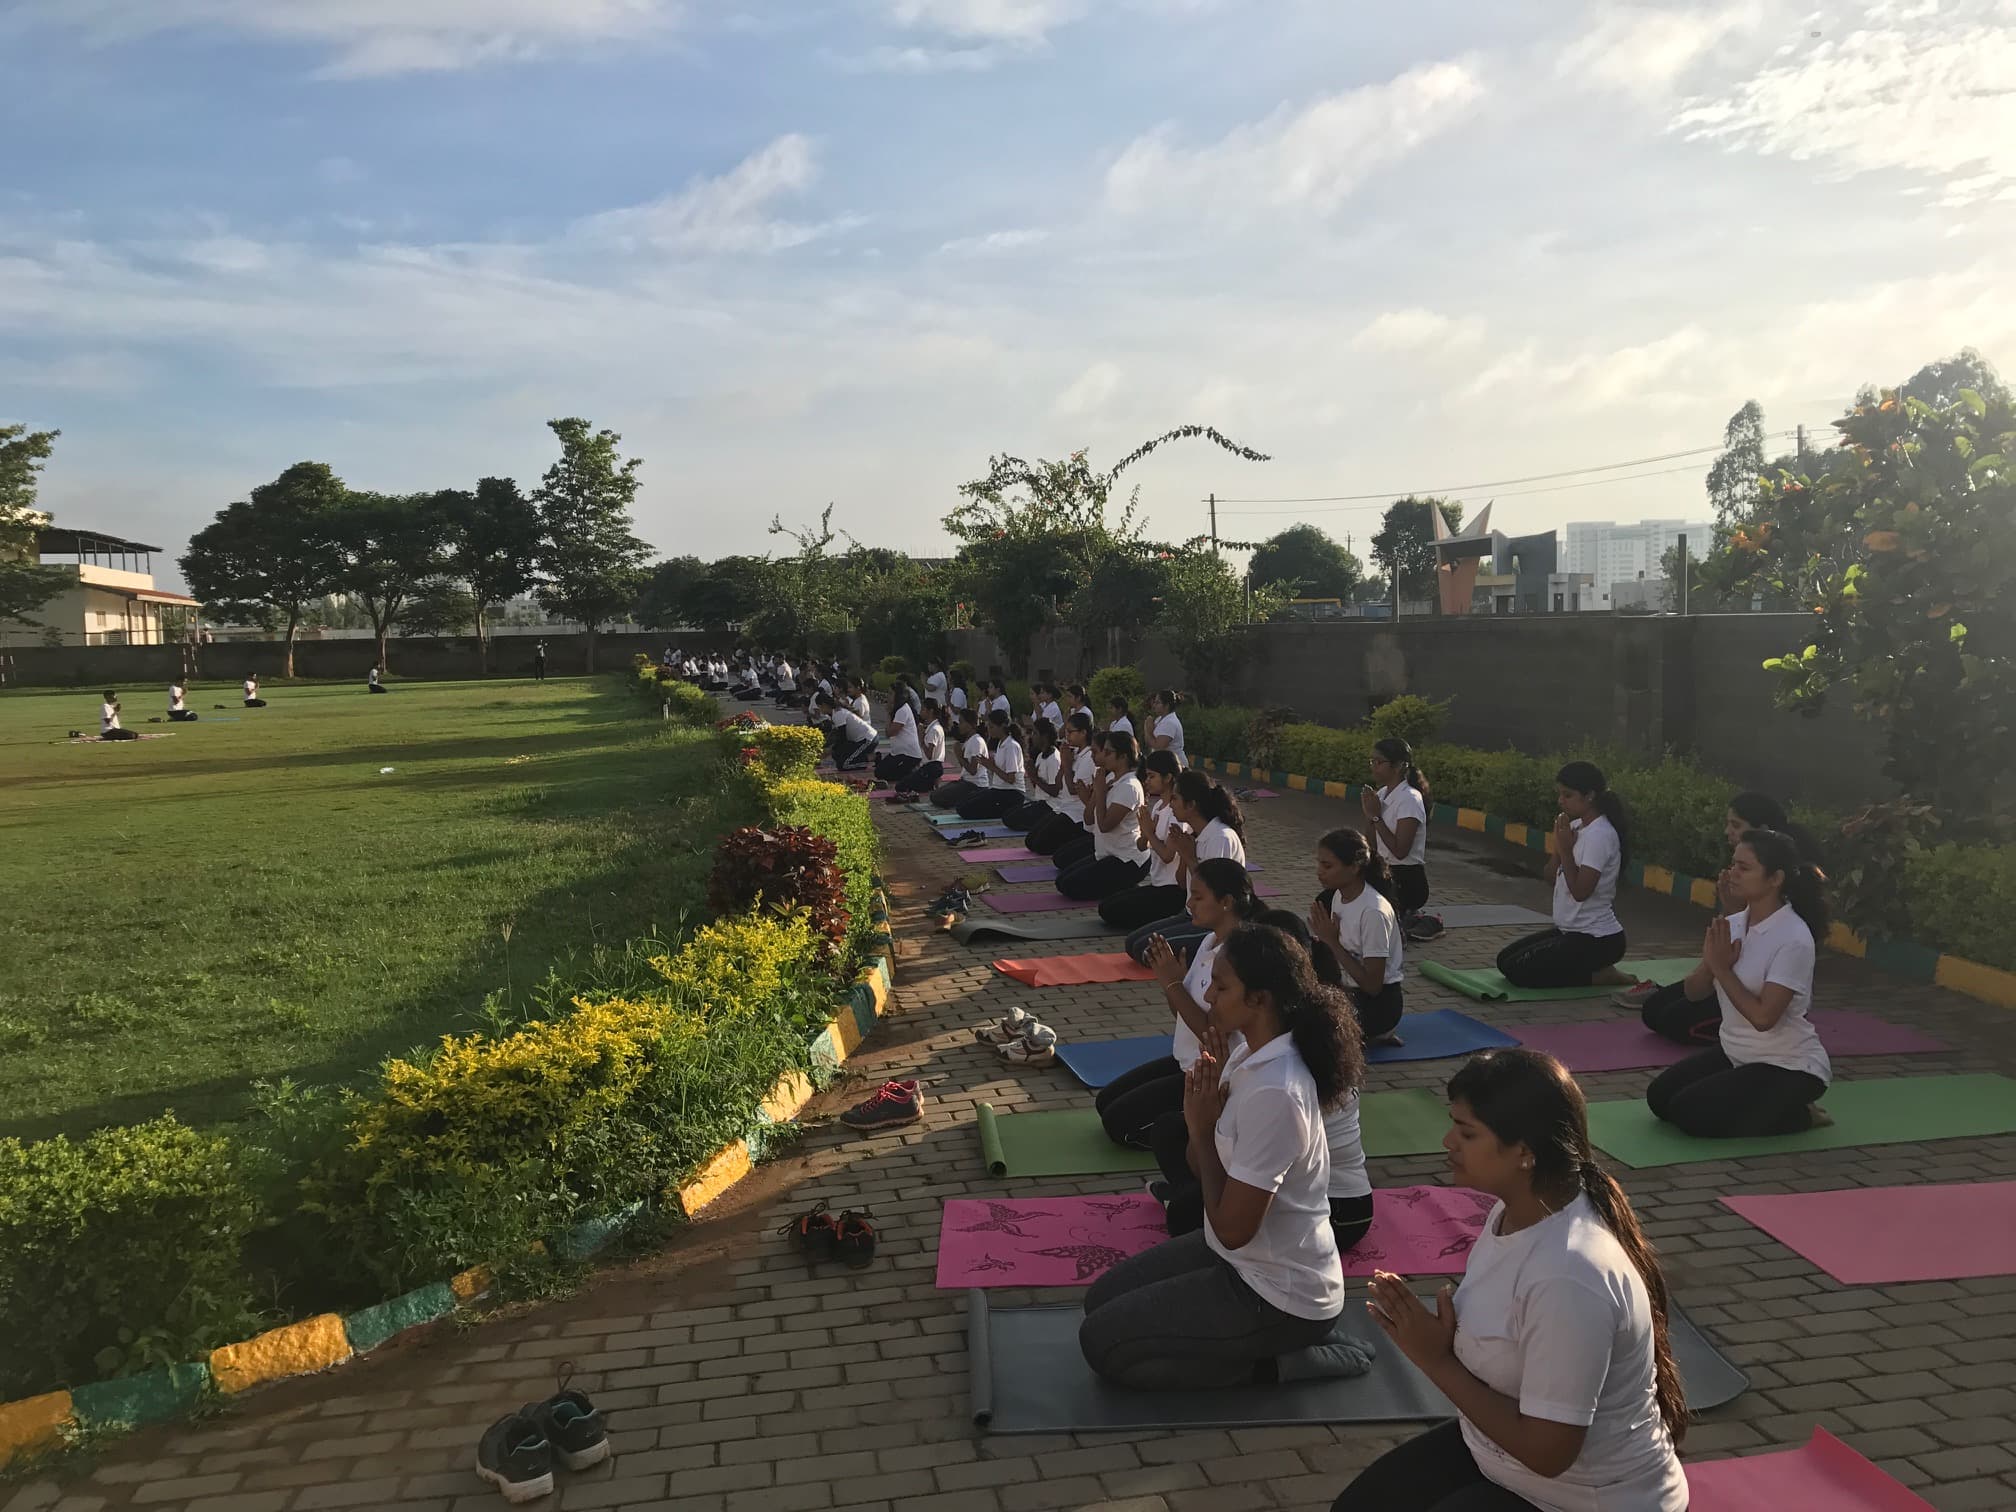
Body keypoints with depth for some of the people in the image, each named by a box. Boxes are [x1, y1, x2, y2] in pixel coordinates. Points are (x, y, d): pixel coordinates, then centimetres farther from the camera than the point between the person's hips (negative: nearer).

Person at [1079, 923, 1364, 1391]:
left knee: (1101, 1343, -4)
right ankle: (1250, 1344, 14)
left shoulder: (1273, 1093, -31)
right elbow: (1199, 1166, 6)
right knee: (1102, 1299, 16)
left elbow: (1232, 1228, -25)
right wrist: (1203, 1115, -13)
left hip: (1280, 1294, -9)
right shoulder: (1251, 1054, -2)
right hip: (1248, 1259, 9)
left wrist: (1202, 1128, -17)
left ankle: (1270, 1365, 0)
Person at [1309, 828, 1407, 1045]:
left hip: (1379, 1003, -9)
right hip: (1350, 992, 9)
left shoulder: (1374, 912, -24)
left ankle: (1368, 1036, 0)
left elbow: (1372, 985, -23)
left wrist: (1332, 942, -21)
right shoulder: (1337, 897, 0)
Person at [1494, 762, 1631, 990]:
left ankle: (1598, 975, -4)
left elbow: (1580, 891, -24)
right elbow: (1551, 877, 8)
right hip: (1570, 930, 10)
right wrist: (1559, 843, -6)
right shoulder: (1575, 826, 8)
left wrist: (1566, 849, -18)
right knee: (1505, 959, 7)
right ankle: (1595, 969, 10)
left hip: (1596, 939, -10)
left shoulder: (1600, 835, -20)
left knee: (1517, 970, -15)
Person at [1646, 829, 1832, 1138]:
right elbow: (1694, 991, 2)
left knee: (1691, 1113, -18)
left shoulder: (1794, 939, -23)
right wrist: (1711, 962, -18)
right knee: (1660, 1096, 0)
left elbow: (1763, 1017, -27)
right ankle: (1770, 1107, 14)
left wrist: (1722, 968, -20)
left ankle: (1797, 1114, 1)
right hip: (1735, 1052, 8)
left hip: (1788, 1066, -8)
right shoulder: (1733, 924, 0)